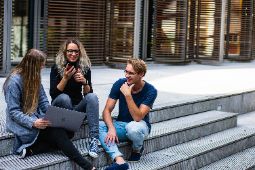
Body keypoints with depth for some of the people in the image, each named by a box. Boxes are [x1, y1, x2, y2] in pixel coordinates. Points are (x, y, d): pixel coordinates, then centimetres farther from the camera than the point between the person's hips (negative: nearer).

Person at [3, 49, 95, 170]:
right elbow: (13, 111, -17)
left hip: (37, 118, 8)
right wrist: (33, 123, -30)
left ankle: (30, 150, -19)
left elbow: (44, 102, 10)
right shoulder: (14, 81, -14)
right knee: (58, 133, -26)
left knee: (67, 131, -16)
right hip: (23, 125, -8)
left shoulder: (34, 77, 10)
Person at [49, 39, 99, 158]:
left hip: (77, 107, 2)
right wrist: (65, 78, -27)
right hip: (60, 107, -2)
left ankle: (94, 139, -37)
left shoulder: (85, 68, -2)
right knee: (64, 97, -35)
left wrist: (85, 82, -25)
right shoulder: (56, 68, -9)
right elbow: (53, 93, -15)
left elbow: (88, 94, -5)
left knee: (92, 97, -28)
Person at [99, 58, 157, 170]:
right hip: (121, 125, 4)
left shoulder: (150, 91, -17)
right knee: (99, 126, -26)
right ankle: (119, 160, -39)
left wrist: (128, 95, -33)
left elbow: (138, 117, -26)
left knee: (133, 127, -39)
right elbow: (107, 110, -10)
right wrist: (111, 128, -28)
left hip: (139, 125, -3)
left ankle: (137, 150, -4)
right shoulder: (120, 84, -8)